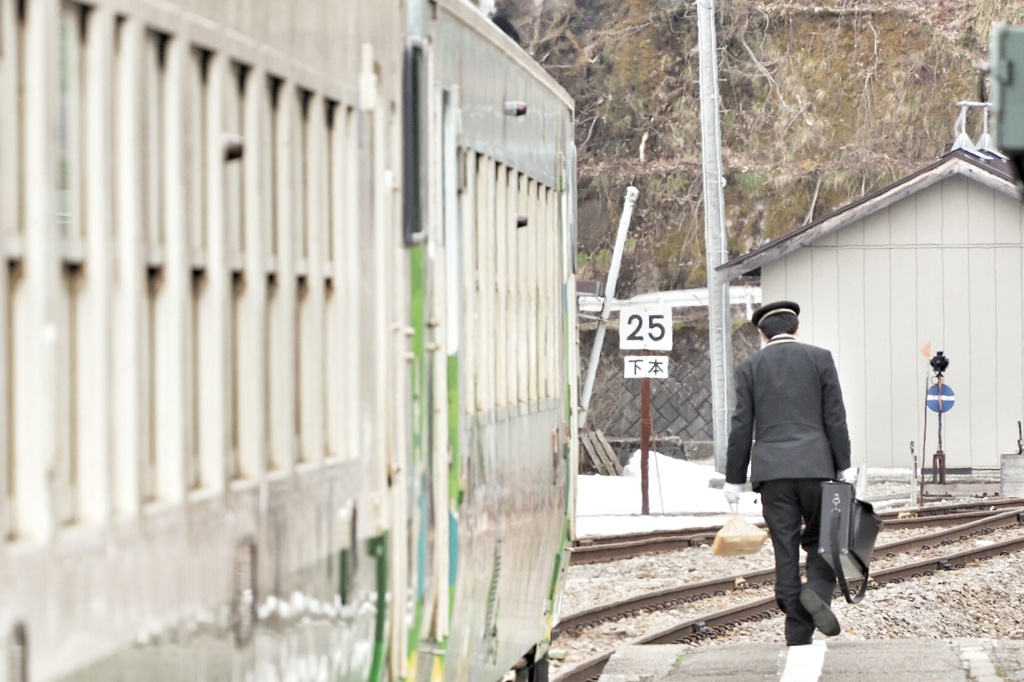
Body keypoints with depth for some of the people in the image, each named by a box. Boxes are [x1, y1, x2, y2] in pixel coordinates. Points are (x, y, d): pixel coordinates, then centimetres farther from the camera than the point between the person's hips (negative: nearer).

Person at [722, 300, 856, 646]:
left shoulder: (749, 367, 7)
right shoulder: (819, 358, 5)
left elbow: (742, 427, 4)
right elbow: (834, 416, 0)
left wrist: (734, 479, 7)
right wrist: (844, 466, 2)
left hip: (772, 470, 1)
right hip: (816, 466, -1)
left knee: (786, 552, 3)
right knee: (822, 540, 12)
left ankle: (798, 637, 1)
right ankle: (817, 591, -18)